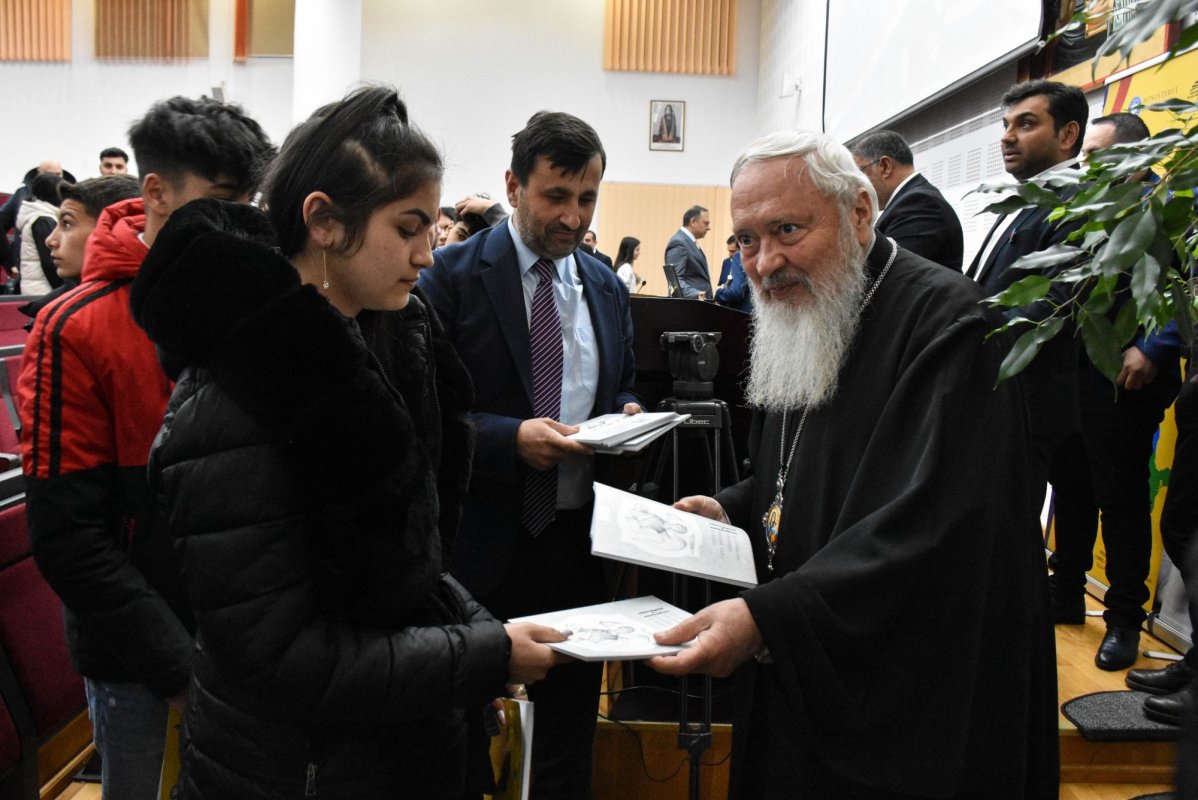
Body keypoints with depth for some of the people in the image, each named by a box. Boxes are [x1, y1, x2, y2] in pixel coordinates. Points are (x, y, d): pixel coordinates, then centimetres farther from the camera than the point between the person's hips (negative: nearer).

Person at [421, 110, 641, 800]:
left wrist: (626, 412, -3)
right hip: (480, 537, -4)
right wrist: (509, 437, -23)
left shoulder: (607, 288, 9)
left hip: (578, 535, 5)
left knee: (571, 725, 18)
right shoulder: (454, 275, -7)